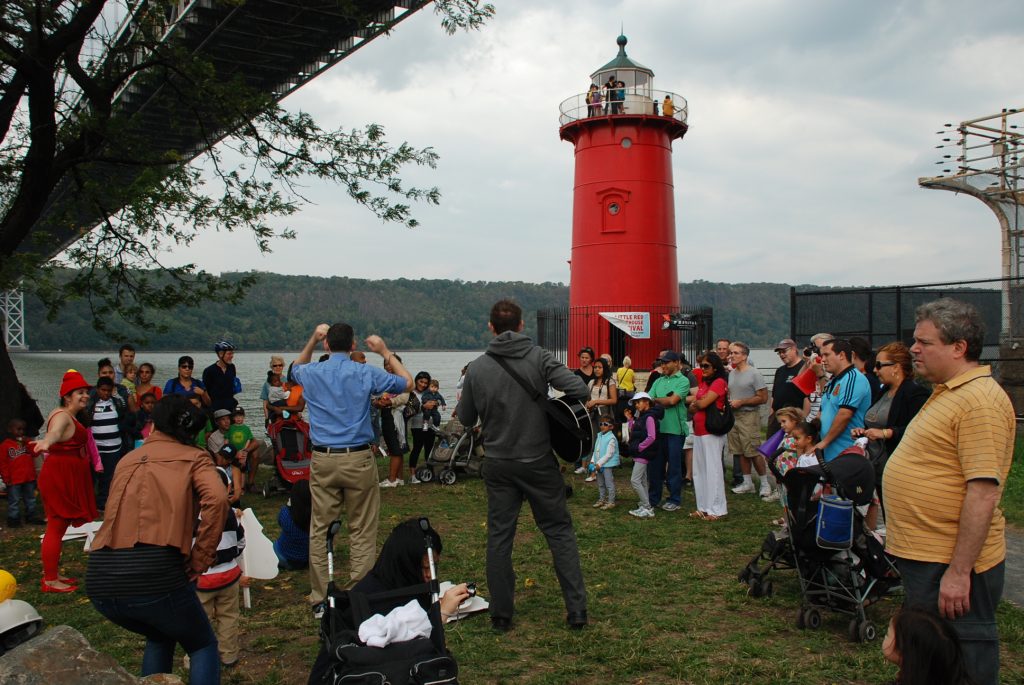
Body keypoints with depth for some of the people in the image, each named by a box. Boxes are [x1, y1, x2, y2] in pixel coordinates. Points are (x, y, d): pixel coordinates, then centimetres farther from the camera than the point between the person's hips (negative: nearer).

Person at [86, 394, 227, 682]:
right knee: (203, 646, 19)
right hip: (155, 573, -5)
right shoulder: (194, 457, 8)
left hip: (99, 580, 5)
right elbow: (216, 499, -12)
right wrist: (199, 561, -5)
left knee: (160, 637, 33)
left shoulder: (128, 459, 23)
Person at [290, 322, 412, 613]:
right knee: (362, 531, 5)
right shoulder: (365, 373, -3)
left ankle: (320, 599, 14)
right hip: (358, 460, -2)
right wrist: (386, 352, 17)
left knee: (320, 531, 8)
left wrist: (312, 340, 25)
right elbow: (407, 383, 11)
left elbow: (296, 367, 30)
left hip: (322, 461, 2)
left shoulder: (311, 373, 3)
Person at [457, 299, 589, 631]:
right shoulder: (538, 357, -9)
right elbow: (579, 389, -19)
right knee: (560, 532, 9)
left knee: (499, 536, 11)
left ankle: (501, 614, 16)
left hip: (498, 465, 1)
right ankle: (576, 609, 9)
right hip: (539, 462, -1)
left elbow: (466, 419, 3)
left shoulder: (477, 368, -4)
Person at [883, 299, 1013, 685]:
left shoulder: (980, 401, -21)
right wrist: (900, 532, 23)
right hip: (923, 555, 10)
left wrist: (959, 571, -26)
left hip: (951, 565, -10)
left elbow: (983, 492, -26)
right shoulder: (949, 392, 13)